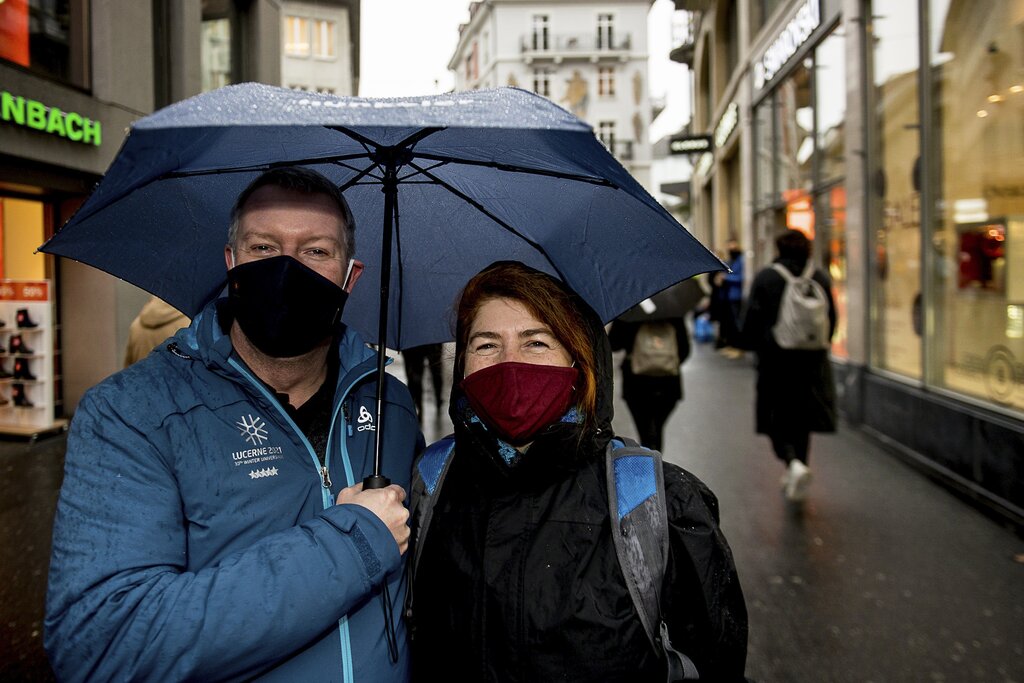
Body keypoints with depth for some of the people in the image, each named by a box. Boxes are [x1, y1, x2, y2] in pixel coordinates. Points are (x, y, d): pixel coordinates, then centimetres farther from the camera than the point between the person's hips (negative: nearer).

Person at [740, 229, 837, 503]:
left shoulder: (765, 277, -8)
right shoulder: (820, 278, 1)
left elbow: (751, 319, -8)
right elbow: (832, 319, 7)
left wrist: (755, 347, 10)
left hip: (775, 360, -3)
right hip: (812, 360, 3)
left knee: (777, 420, 7)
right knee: (802, 419, 15)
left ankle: (793, 462, -19)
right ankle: (794, 478, 22)